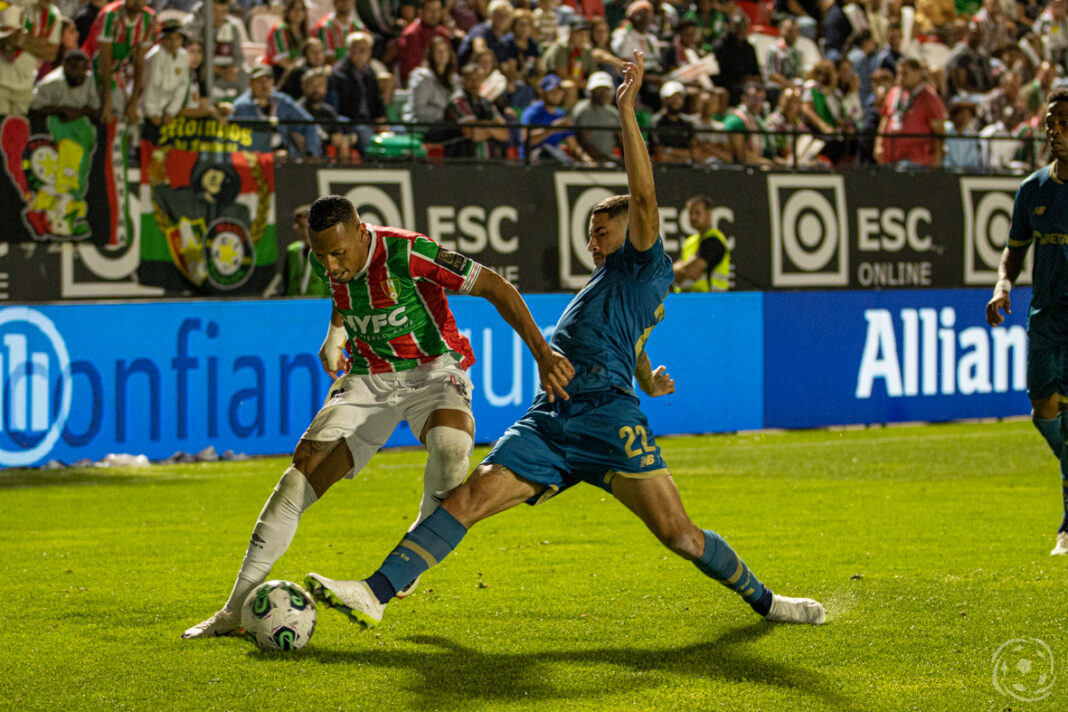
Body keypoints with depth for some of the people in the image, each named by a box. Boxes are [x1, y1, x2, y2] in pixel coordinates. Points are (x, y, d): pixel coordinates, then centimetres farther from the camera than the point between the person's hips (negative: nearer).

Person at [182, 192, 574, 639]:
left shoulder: (407, 253, -25)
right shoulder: (325, 265, -6)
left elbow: (495, 287, -22)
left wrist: (543, 354, -26)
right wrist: (334, 339, 4)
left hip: (432, 370, -4)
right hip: (369, 379, 4)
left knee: (451, 443, -37)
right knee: (305, 468, -12)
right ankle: (237, 610, -9)